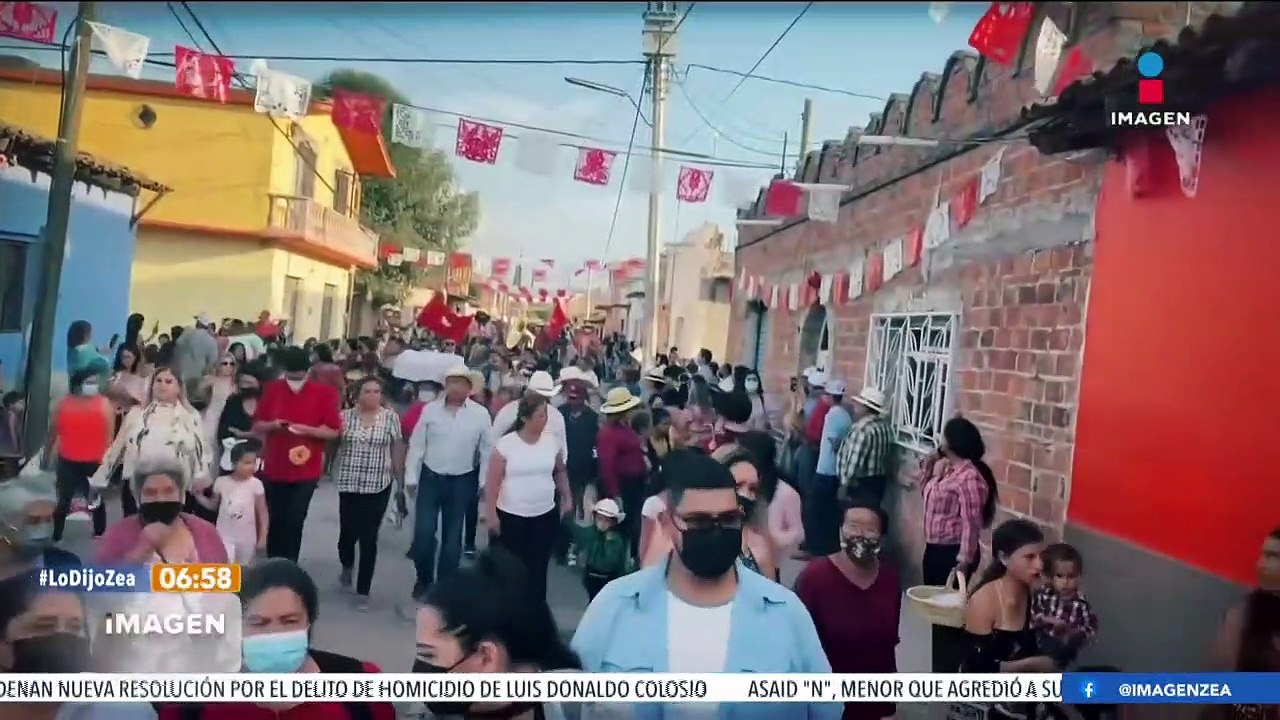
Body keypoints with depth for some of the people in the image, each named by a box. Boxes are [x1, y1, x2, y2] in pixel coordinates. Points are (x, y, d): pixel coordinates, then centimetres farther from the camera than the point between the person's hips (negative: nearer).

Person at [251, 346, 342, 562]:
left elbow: (333, 431, -7)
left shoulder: (324, 392, -8)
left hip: (306, 471, -3)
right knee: (274, 521, 13)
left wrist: (307, 429, -22)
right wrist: (272, 425, -15)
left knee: (294, 522, -2)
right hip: (274, 469, 3)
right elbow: (257, 426, 6)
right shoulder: (272, 389, 0)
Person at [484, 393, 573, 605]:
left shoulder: (552, 441, -1)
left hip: (545, 516, 3)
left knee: (538, 569, 7)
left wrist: (567, 498, 10)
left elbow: (560, 471, 15)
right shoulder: (506, 444, -12)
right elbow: (493, 482, -8)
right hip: (510, 516, -3)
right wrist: (490, 514, -10)